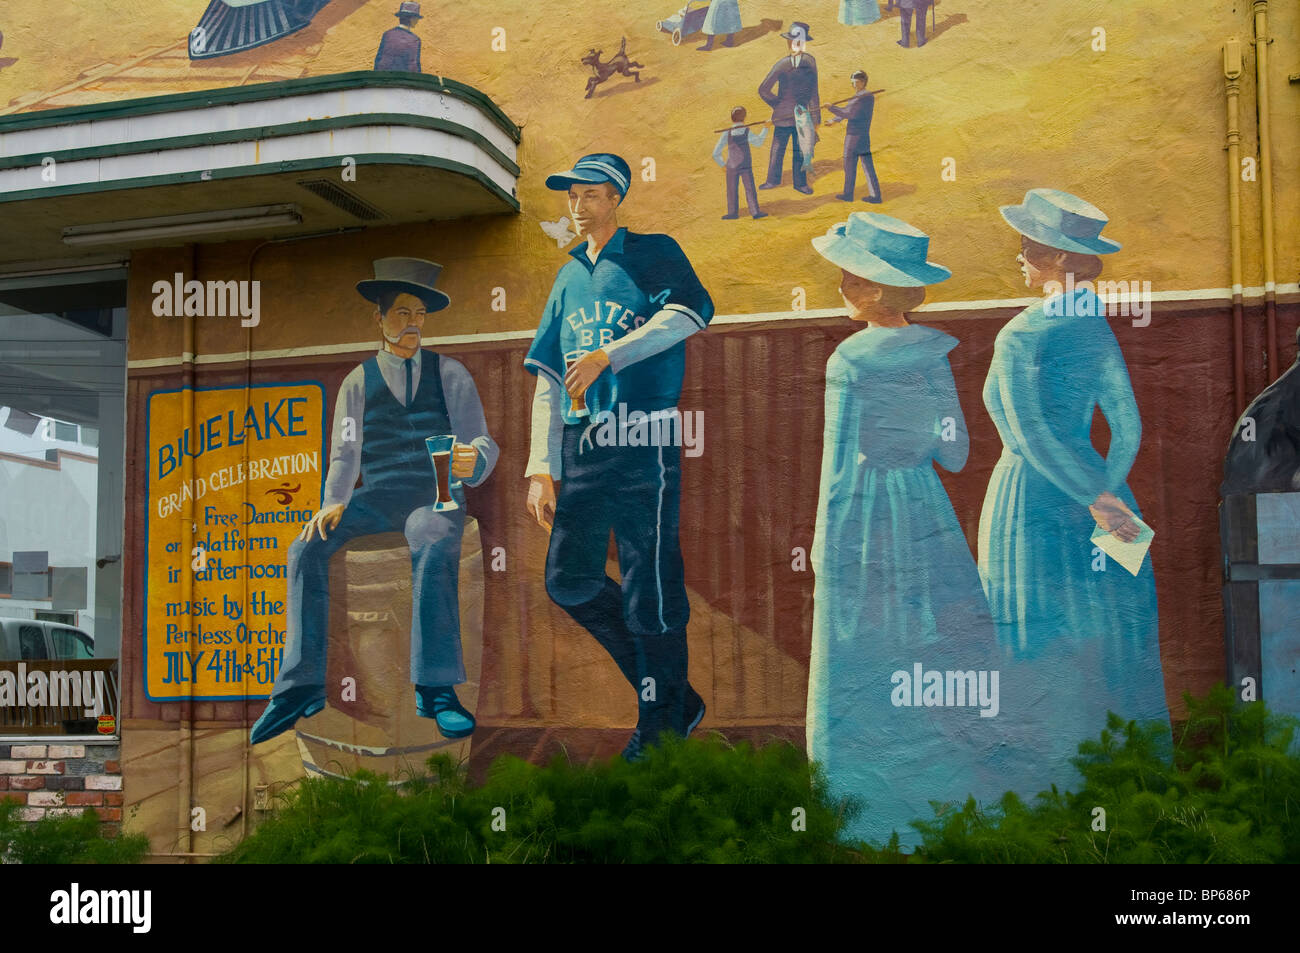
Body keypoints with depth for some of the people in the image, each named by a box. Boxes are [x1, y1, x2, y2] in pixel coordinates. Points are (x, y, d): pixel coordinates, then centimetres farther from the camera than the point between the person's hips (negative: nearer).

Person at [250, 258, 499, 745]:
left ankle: (436, 689, -33)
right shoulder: (358, 382, 15)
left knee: (434, 550, -37)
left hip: (435, 494, -2)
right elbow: (345, 456, 11)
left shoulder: (450, 374, 12)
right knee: (305, 550, -23)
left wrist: (473, 460, -20)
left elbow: (482, 440, 6)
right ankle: (301, 685, -18)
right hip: (377, 495, 2)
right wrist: (334, 502, -10)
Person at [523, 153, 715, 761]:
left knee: (650, 589, -4)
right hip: (579, 446, 6)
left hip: (643, 442, -6)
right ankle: (672, 693, 17)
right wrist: (543, 470, 8)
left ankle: (661, 722, 10)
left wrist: (605, 356, -20)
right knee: (568, 581, 3)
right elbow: (549, 381, 16)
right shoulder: (570, 278, 20)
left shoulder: (655, 254, 4)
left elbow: (690, 313, -18)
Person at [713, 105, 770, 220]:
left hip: (731, 167, 0)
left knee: (732, 190, 12)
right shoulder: (747, 132, -11)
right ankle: (755, 211, 9)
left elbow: (716, 154, -9)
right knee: (749, 189, 7)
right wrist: (765, 129, 18)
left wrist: (722, 164, 6)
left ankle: (733, 212, 18)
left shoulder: (726, 134, -9)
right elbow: (758, 142, 7)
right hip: (746, 166, 0)